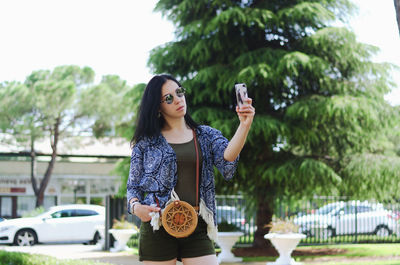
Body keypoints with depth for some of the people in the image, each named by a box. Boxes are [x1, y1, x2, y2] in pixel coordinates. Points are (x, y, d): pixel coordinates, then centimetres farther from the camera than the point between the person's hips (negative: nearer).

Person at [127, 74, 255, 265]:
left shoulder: (207, 136, 12)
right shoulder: (146, 142, 9)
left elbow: (226, 161, -9)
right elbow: (133, 186, 12)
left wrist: (244, 126, -24)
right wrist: (135, 206, -11)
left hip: (197, 228, 1)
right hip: (158, 228, -1)